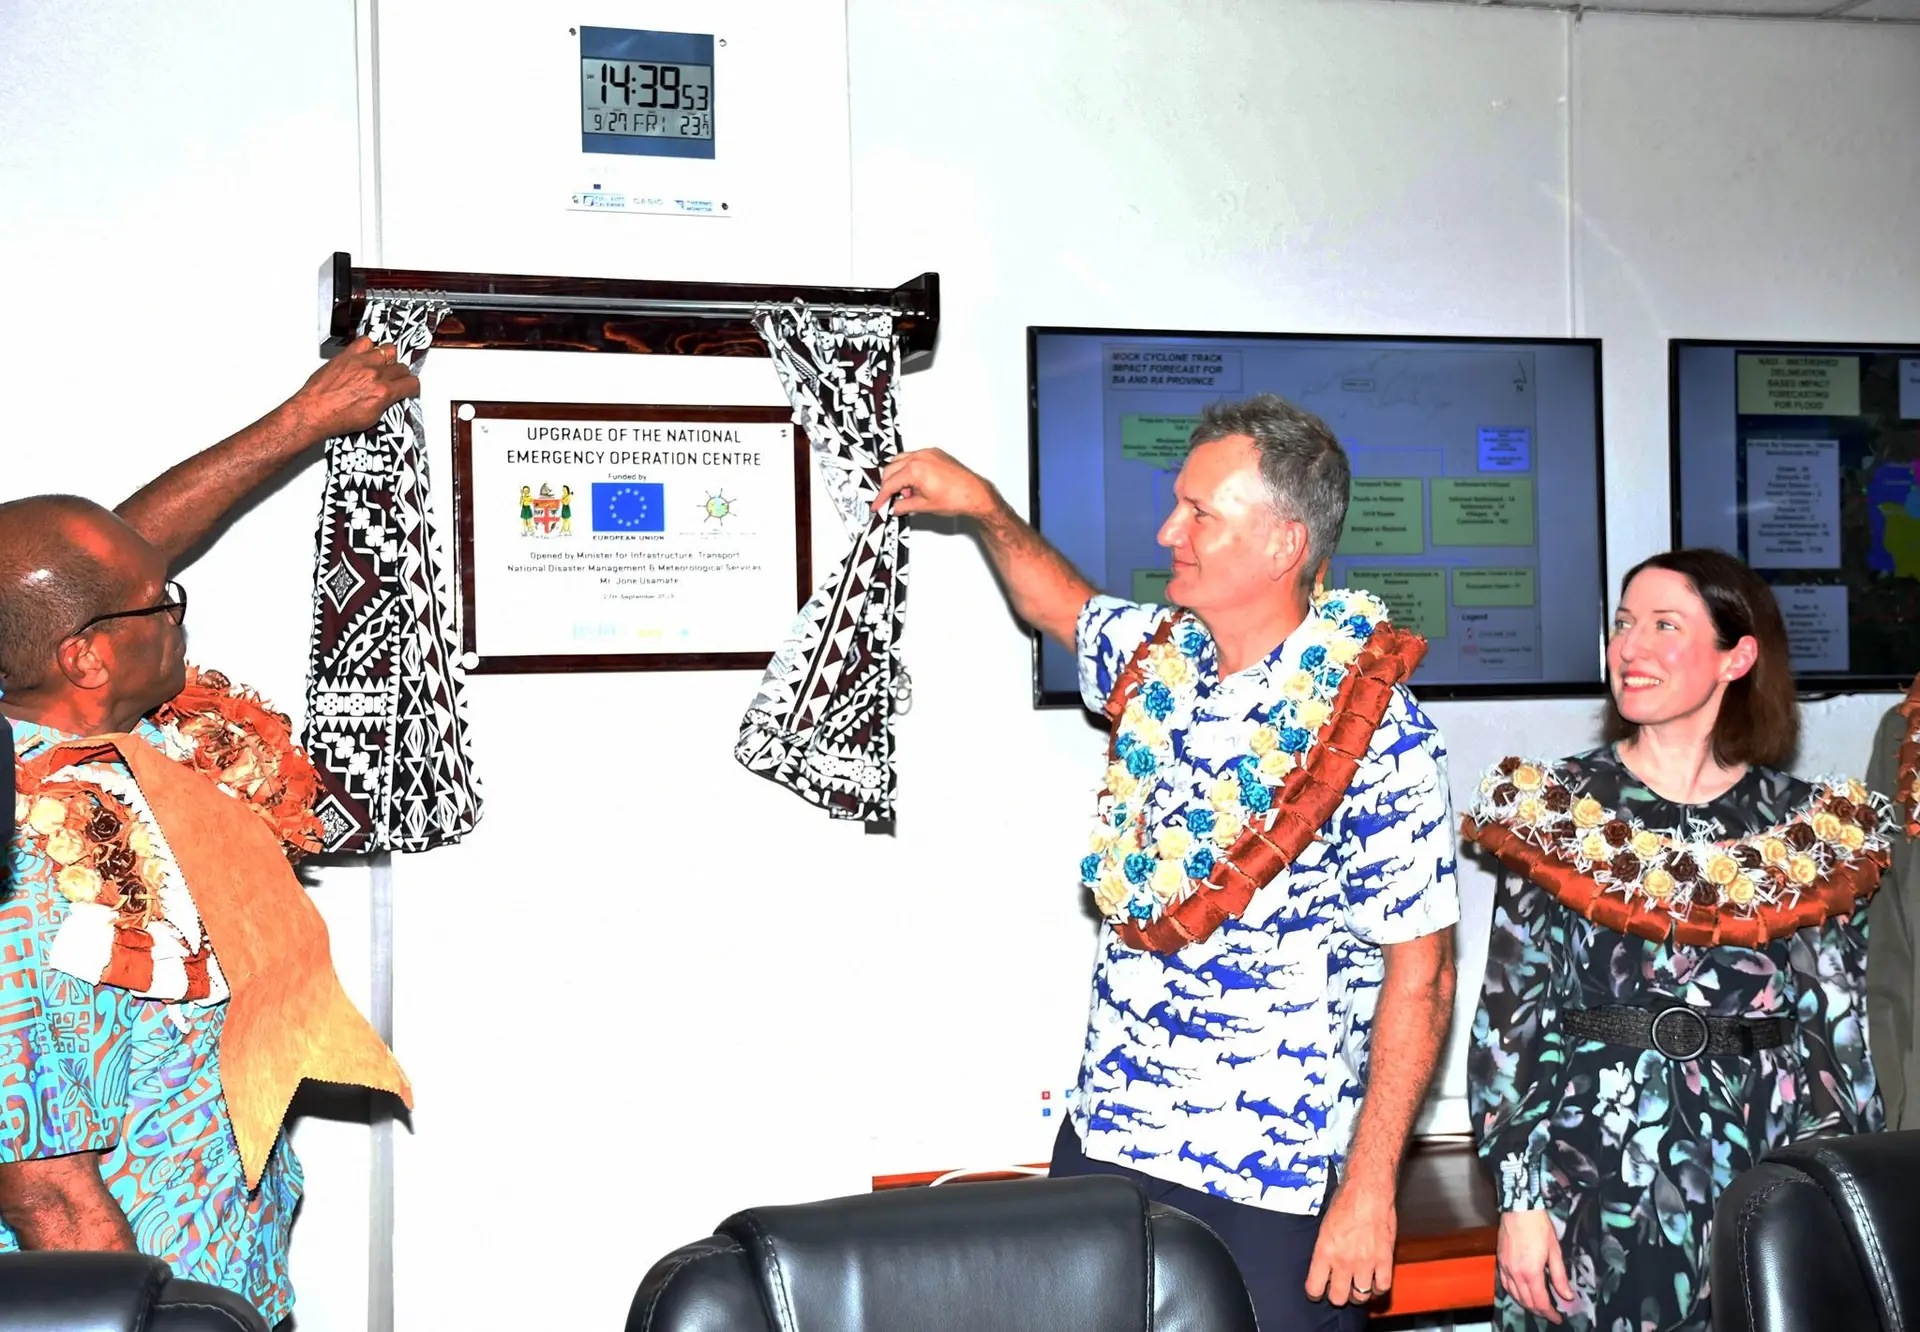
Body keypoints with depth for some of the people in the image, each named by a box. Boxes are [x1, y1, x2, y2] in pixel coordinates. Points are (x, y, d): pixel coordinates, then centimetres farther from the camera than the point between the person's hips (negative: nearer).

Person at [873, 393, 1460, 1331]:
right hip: (1102, 1140, 6)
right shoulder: (1160, 658, 2)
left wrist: (1370, 1190, -15)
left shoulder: (1376, 734, -17)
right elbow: (1061, 606, 27)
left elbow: (1419, 974, -15)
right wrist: (984, 508, 12)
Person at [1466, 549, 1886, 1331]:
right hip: (1598, 1175, -1)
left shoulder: (1809, 829, 4)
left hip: (1768, 1183, 1)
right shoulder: (1555, 811, 0)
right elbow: (1509, 1016, -3)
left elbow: (1841, 1036, 6)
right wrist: (1520, 1197, -8)